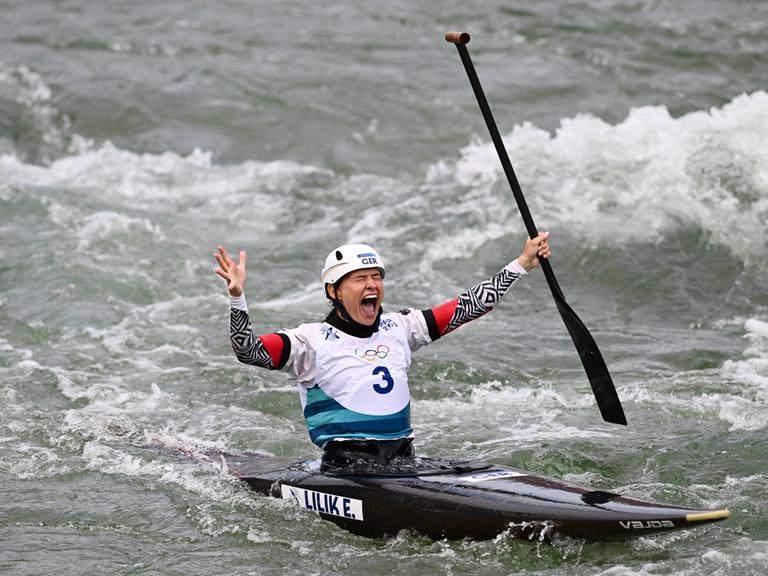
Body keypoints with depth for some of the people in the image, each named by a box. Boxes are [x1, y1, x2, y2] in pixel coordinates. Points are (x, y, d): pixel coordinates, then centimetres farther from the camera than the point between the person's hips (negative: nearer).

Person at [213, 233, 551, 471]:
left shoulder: (399, 329, 14)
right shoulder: (312, 340, -1)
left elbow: (468, 307, 18)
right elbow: (248, 351, -13)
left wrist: (522, 264, 16)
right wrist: (237, 297, -28)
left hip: (404, 464, 5)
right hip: (344, 469, -5)